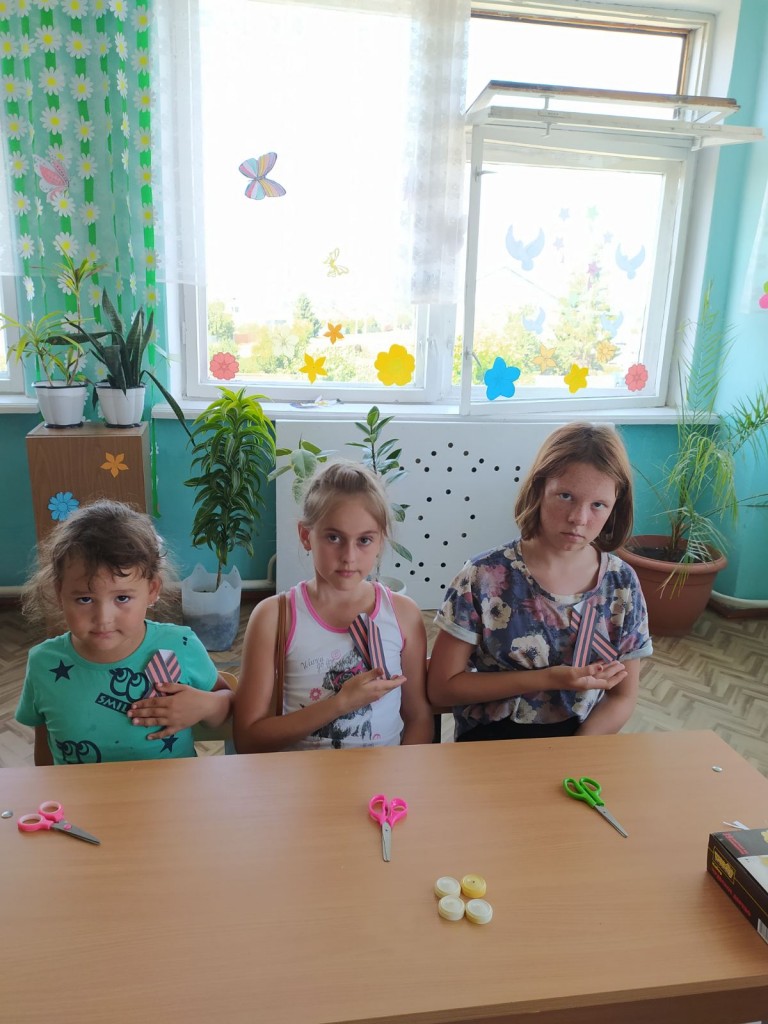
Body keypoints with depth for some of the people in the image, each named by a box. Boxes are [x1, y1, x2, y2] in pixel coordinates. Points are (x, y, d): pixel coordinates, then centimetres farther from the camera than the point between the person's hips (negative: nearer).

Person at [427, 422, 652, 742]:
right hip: (493, 737, -2)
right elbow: (441, 687, -8)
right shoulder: (485, 577, -13)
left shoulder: (622, 582, -3)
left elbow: (622, 697, 5)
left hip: (583, 736, 2)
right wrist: (548, 679, -16)